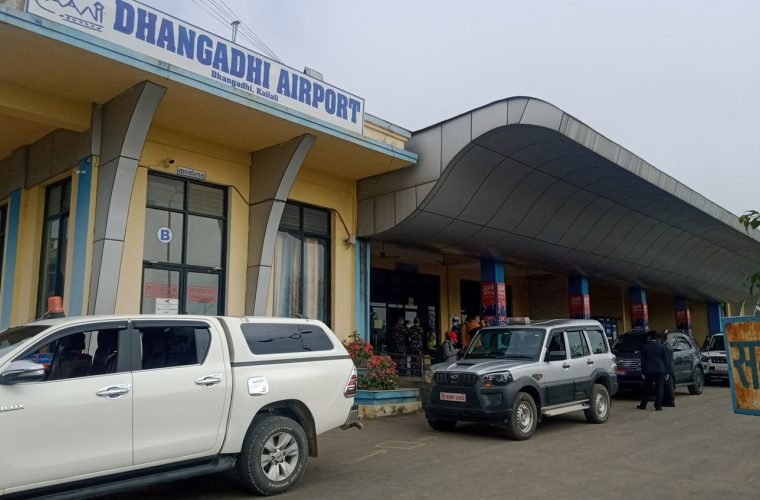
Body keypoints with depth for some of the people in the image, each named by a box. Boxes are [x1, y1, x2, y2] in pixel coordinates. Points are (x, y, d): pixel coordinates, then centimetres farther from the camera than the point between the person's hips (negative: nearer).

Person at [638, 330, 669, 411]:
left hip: (649, 370, 0)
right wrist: (666, 371, 8)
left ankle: (643, 405, 16)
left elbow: (643, 360, 0)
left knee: (647, 388, 9)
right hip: (660, 370, 0)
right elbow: (665, 360, 4)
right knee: (659, 388, 2)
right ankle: (658, 406, -1)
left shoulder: (644, 347, 0)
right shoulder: (662, 347, 3)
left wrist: (642, 372, 4)